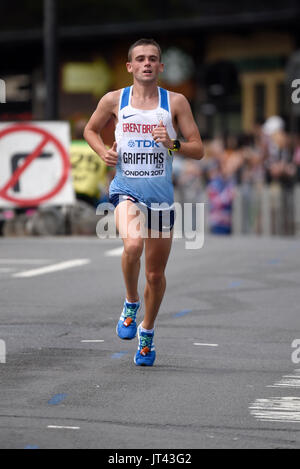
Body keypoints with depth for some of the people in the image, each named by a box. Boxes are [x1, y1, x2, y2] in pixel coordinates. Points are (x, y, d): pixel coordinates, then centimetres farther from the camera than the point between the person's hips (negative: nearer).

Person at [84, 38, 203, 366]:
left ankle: (147, 332, 32)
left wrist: (173, 145, -17)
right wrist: (103, 152, -1)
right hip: (126, 189, -1)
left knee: (156, 274, 8)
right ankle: (131, 303, -4)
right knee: (132, 244, -31)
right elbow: (90, 130, 19)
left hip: (161, 195, 1)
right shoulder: (114, 101, 2)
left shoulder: (175, 102, 1)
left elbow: (198, 150, 3)